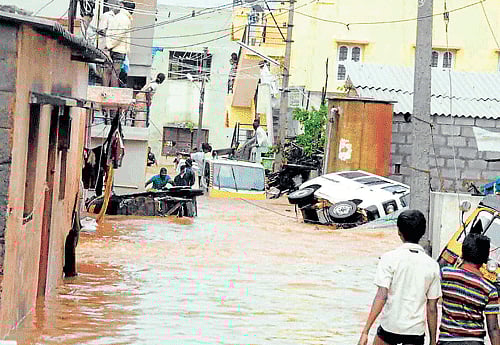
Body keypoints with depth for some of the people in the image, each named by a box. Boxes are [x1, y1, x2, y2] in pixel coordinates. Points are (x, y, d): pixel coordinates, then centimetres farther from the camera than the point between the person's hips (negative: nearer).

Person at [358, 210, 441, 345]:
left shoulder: (389, 258, -8)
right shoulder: (432, 265, 1)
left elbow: (381, 297, -15)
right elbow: (432, 308, 2)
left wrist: (365, 331, -14)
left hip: (390, 326, -1)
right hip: (416, 330, 2)